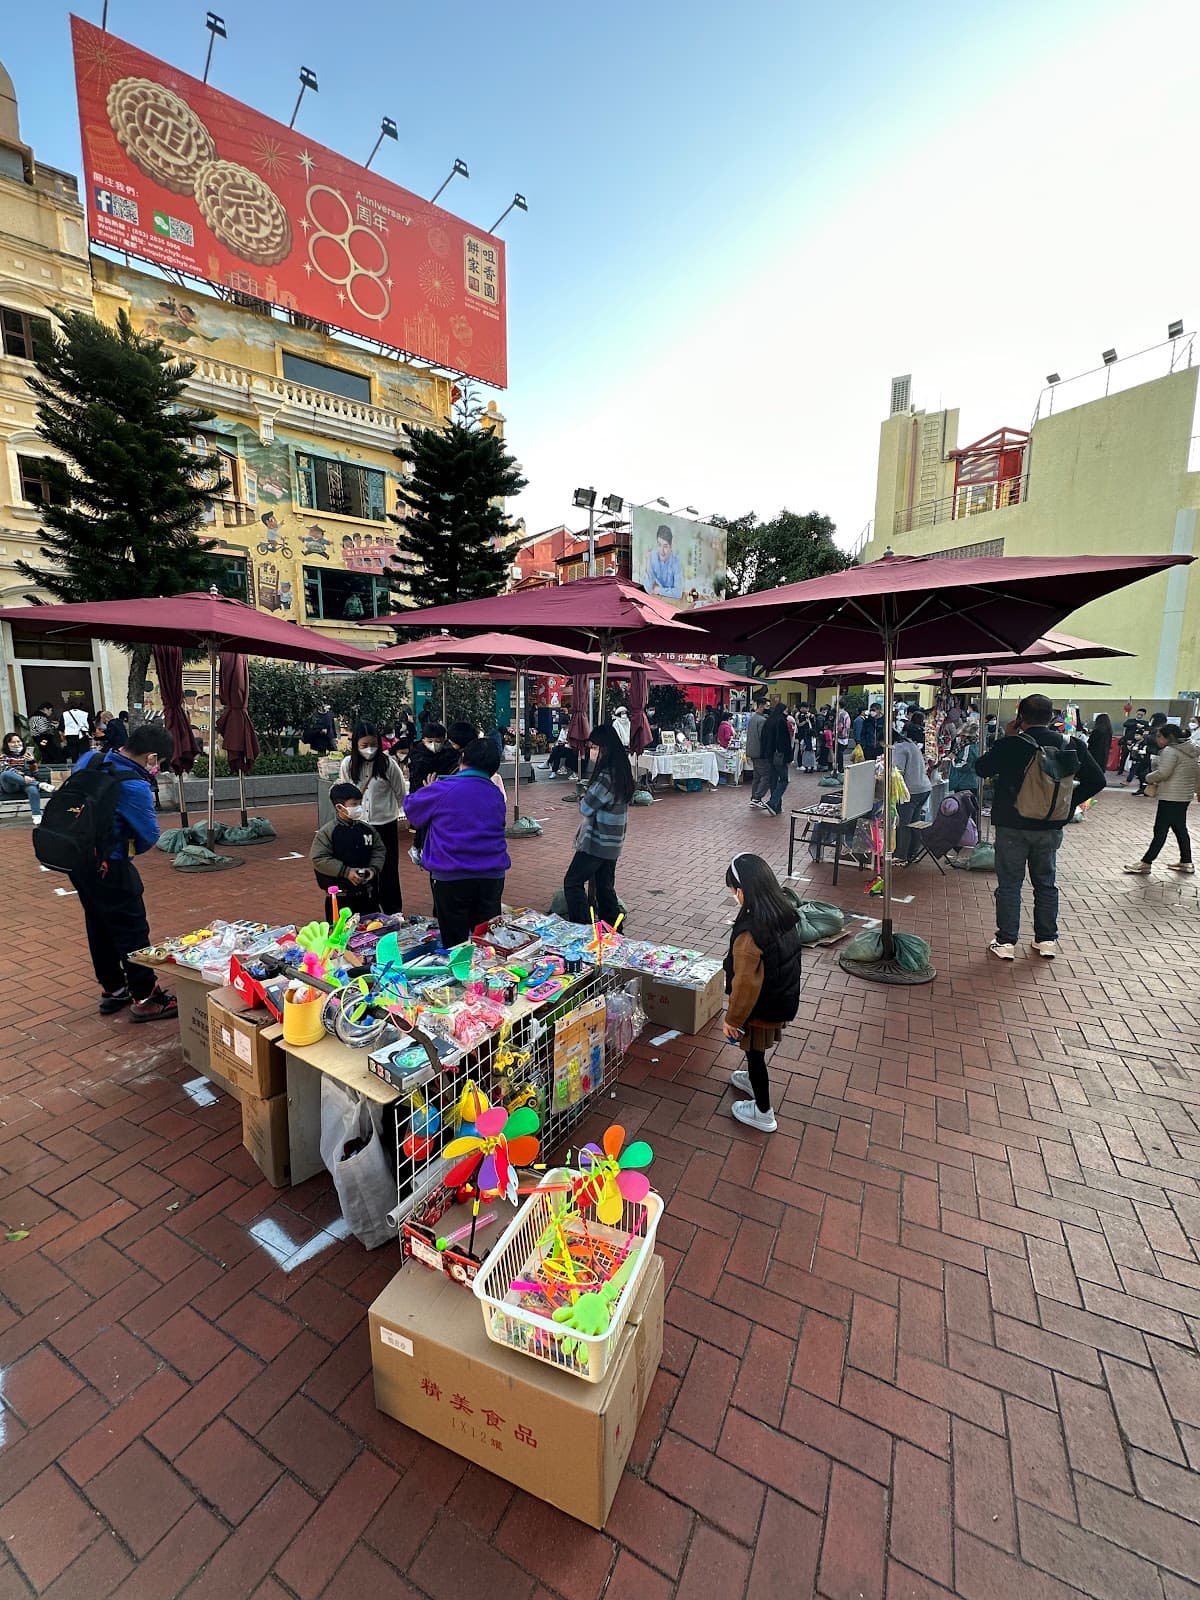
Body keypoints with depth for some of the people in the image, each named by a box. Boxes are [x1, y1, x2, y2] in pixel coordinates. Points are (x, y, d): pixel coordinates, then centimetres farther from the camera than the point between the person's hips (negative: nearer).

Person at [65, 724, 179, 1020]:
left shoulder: (89, 758, -2)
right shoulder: (134, 787, -26)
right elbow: (149, 836, -16)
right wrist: (132, 847, 6)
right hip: (107, 867, -9)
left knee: (98, 925, 19)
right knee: (132, 930, 3)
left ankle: (112, 990, 33)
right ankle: (145, 998, 13)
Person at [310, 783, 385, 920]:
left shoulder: (368, 829, 3)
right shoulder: (326, 831, -9)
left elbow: (379, 850, 10)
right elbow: (318, 858, -13)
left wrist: (373, 868, -8)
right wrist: (346, 871, -18)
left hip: (368, 893, 4)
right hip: (340, 895, -4)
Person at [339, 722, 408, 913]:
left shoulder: (388, 764, -12)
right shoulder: (347, 764, -5)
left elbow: (401, 794, 0)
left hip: (385, 824, -2)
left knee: (388, 870, 7)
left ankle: (393, 914, 19)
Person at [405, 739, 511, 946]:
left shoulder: (442, 790, -9)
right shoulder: (497, 795, 6)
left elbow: (410, 808, 7)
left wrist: (428, 790, 29)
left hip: (451, 877, -4)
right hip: (492, 875, 4)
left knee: (454, 944, 9)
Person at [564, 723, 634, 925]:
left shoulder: (606, 777, -24)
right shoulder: (622, 771, 6)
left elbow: (585, 808, -16)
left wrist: (583, 798, 4)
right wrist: (589, 798, -2)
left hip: (597, 842, -9)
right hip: (611, 842, 9)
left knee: (572, 883, 2)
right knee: (605, 887, 17)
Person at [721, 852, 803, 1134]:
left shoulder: (749, 934, -35)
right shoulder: (784, 912, -11)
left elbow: (746, 984, -28)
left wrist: (732, 1019, -13)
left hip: (762, 1007, -7)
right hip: (785, 997, 7)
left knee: (754, 1052, 16)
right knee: (757, 1050, 31)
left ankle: (763, 1113, 35)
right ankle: (754, 1079, 56)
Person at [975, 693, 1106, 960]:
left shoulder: (1010, 745, -15)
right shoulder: (1070, 746, -2)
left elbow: (981, 768, -2)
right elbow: (1096, 781, 2)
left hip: (1012, 825, -3)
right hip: (1050, 827, 4)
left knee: (1009, 884, 6)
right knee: (1046, 883, 17)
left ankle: (1006, 942, 10)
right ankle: (1047, 940, 25)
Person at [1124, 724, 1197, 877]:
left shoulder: (1170, 751, -15)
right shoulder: (1191, 750, 14)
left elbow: (1163, 773, -23)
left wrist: (1149, 779, -5)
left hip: (1170, 797, -10)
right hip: (1186, 795, 10)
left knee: (1160, 830, -6)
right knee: (1180, 828, 17)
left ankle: (1146, 863, -1)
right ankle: (1186, 862, 22)